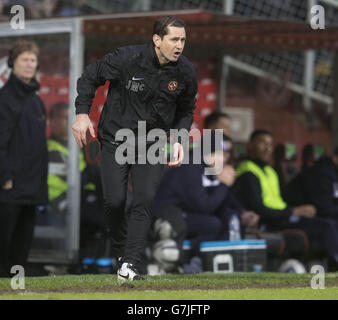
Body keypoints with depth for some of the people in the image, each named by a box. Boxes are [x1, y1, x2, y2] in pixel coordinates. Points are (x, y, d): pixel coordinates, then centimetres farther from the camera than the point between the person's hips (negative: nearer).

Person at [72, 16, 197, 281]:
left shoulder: (185, 71, -7)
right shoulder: (127, 58, -18)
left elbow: (186, 109, 11)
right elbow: (90, 77, -4)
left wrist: (178, 139, -3)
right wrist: (82, 113, -13)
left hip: (153, 145, 2)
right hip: (115, 140, -2)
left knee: (145, 200, -12)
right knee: (114, 201, -8)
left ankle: (129, 265, -12)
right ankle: (120, 252, 19)